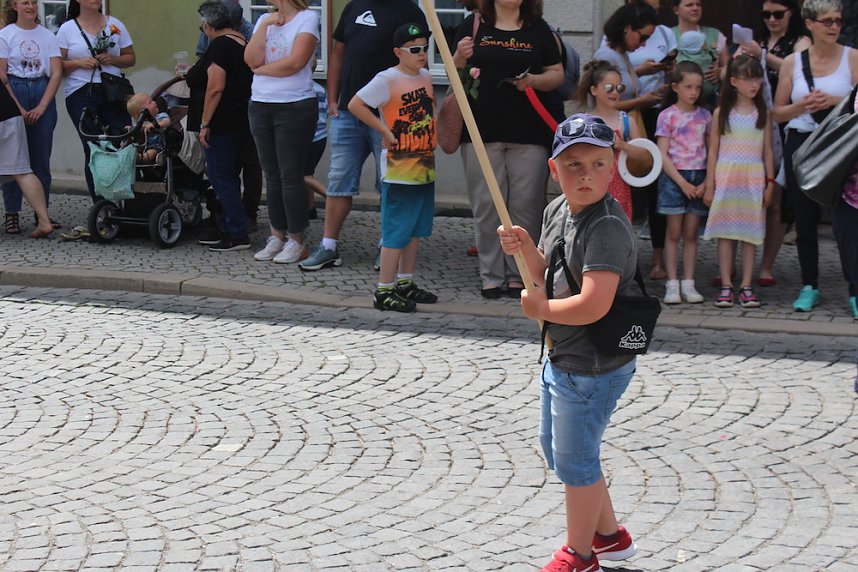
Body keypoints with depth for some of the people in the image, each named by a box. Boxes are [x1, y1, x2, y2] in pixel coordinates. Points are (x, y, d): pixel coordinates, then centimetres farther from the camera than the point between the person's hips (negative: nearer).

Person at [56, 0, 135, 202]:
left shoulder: (115, 25, 11)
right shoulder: (67, 29, 6)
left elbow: (130, 58, 13)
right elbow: (58, 65, 4)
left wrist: (113, 59, -6)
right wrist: (79, 63, -13)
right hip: (81, 95, -1)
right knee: (93, 149, -1)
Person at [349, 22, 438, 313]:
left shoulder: (426, 77, 11)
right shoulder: (387, 80, -13)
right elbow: (355, 105, -18)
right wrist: (384, 130, -17)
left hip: (425, 167, 8)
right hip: (399, 170, -8)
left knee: (416, 228, 15)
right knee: (397, 230, -6)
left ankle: (406, 283, 27)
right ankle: (384, 291, 0)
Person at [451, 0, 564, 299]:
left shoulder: (538, 29, 10)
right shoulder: (474, 25, 7)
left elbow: (557, 75, 10)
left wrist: (533, 80, -10)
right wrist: (460, 58, -11)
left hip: (529, 132, 1)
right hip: (482, 132, 0)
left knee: (526, 206, 0)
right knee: (486, 206, 1)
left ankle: (519, 275, 8)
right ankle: (491, 276, 8)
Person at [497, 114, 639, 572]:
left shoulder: (607, 227, -26)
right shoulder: (556, 210, 2)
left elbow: (592, 305, -34)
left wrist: (541, 309, -18)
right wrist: (526, 249, -8)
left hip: (594, 367, -10)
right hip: (562, 358, 10)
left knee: (573, 459, 6)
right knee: (554, 447, 24)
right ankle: (609, 534, 42)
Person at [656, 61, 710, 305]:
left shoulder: (705, 116, 8)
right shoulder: (668, 116, -2)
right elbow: (662, 155, -6)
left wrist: (706, 183, -4)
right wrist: (682, 182, -12)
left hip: (699, 179, 3)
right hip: (673, 177, -3)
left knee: (691, 233, 5)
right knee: (674, 232, -1)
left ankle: (688, 283, 7)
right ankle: (672, 284, 1)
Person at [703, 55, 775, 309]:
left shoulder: (763, 113, 6)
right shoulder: (721, 113, 3)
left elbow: (768, 150, 8)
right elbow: (713, 150, 4)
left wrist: (770, 182, 3)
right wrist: (709, 186, 0)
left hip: (754, 178, 1)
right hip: (726, 176, -1)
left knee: (750, 232, 1)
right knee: (725, 233, 1)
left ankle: (746, 286, 5)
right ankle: (726, 286, 5)